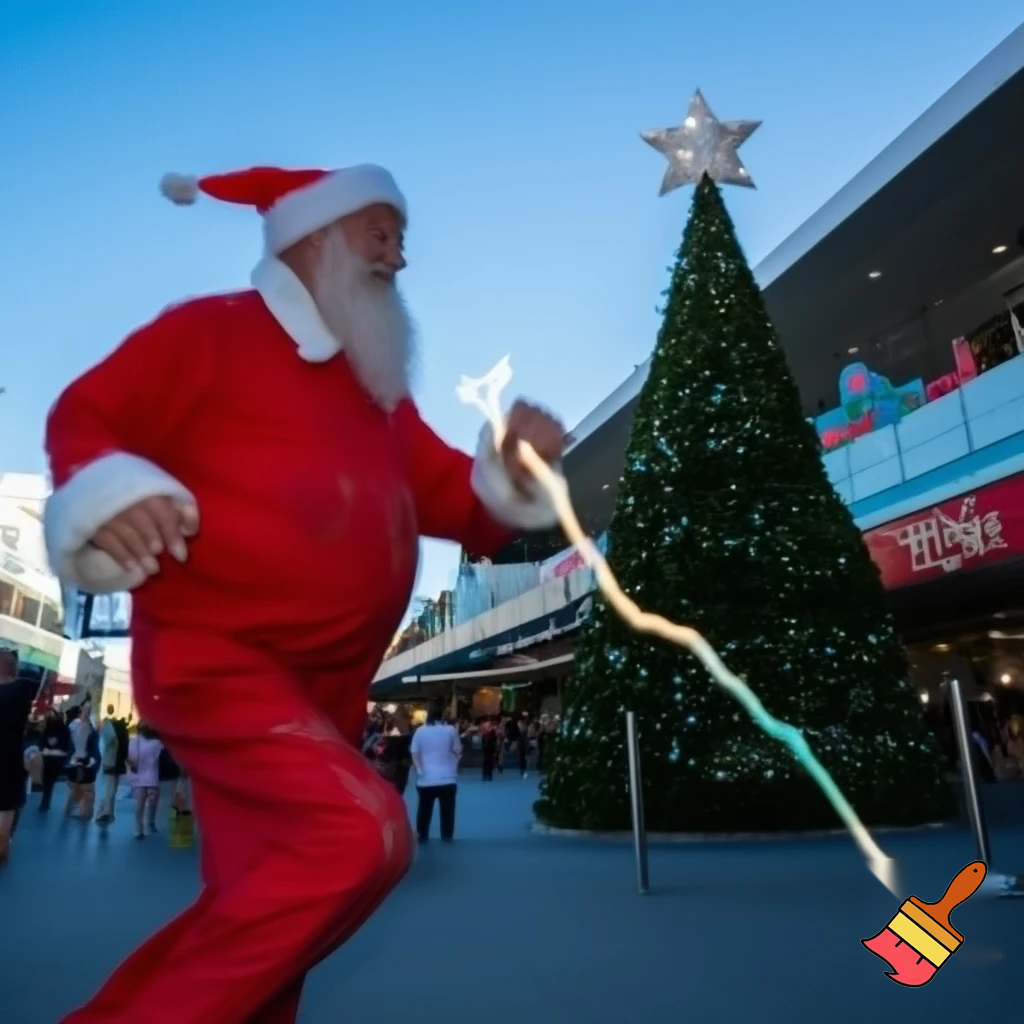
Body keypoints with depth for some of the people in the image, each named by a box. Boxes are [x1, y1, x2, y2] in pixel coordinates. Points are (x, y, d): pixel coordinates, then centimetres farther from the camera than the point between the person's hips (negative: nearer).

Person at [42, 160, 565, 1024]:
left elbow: (455, 501, 15)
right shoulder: (213, 330, 0)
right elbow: (85, 416, -3)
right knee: (363, 831, -25)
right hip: (216, 660, -8)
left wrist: (511, 466, -5)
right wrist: (110, 491, -24)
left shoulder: (381, 389, 20)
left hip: (323, 686, 8)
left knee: (261, 901, 14)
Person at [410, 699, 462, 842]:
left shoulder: (420, 731, 0)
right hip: (447, 778, -1)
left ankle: (422, 836, 16)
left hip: (426, 779, 1)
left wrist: (419, 770, 4)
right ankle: (447, 836, 13)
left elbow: (414, 754, -3)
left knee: (424, 810, 12)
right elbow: (458, 751, 2)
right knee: (447, 810, 9)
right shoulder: (450, 730, -4)